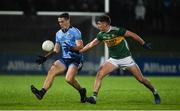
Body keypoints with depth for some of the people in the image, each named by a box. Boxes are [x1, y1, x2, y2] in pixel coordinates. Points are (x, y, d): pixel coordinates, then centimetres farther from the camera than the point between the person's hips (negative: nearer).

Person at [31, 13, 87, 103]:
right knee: (51, 71, -19)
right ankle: (42, 92, -29)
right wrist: (45, 57, 12)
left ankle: (81, 91, 4)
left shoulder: (75, 32, -4)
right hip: (64, 59, 6)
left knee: (69, 79, -25)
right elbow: (56, 50, 22)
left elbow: (80, 47, -12)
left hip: (75, 60, -6)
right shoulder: (58, 34, 15)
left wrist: (71, 48, -31)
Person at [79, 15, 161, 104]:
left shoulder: (116, 30, -21)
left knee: (141, 79, -2)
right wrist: (79, 51, 6)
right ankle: (94, 97, -16)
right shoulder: (101, 35, -3)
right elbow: (91, 44, 10)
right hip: (113, 60, 5)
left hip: (126, 58, -5)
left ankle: (155, 93, 21)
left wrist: (144, 44, -10)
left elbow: (133, 35, -14)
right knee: (99, 74, -16)